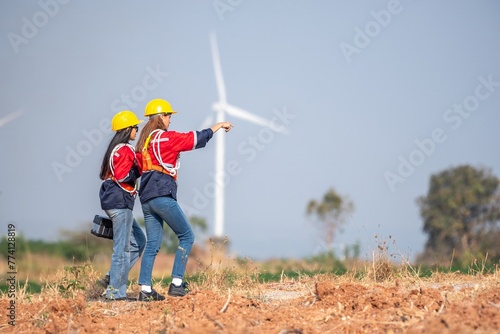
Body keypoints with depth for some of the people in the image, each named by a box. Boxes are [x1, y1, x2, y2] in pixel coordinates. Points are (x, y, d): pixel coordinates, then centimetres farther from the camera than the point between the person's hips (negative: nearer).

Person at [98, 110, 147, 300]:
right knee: (123, 247, -6)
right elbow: (123, 176, -21)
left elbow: (104, 174, 18)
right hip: (120, 201, -10)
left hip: (111, 200, 10)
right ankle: (115, 291, -3)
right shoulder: (124, 150, -13)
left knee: (138, 241, 15)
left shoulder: (115, 149, 17)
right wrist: (140, 168, -10)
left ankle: (113, 277, 11)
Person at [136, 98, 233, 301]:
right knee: (186, 236, 2)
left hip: (146, 198, 8)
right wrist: (218, 126, 9)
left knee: (153, 244, 9)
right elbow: (197, 139, -3)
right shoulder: (166, 137, -6)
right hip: (163, 196, -8)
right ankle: (176, 284, -4)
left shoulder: (144, 140, 16)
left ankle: (145, 289, 3)